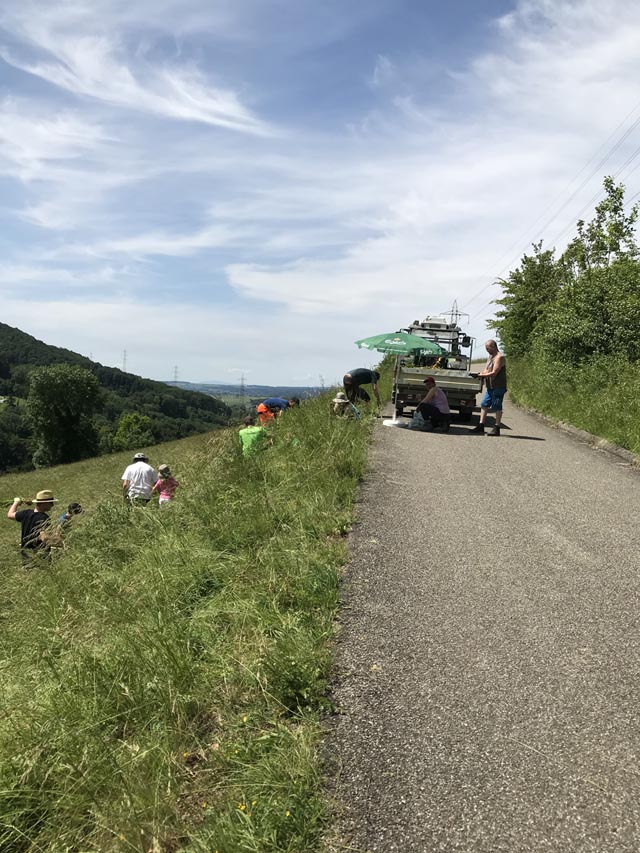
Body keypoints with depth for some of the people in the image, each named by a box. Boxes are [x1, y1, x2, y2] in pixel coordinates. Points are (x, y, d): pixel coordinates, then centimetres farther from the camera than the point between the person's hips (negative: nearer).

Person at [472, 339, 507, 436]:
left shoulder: (499, 357, -13)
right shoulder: (490, 357, 16)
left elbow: (494, 373, -19)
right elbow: (486, 370, 20)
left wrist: (482, 375, -13)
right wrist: (481, 374, -1)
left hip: (498, 387, -9)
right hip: (490, 387, 9)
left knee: (497, 407, -4)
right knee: (484, 405, 6)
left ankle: (497, 428, 2)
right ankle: (481, 426, 9)